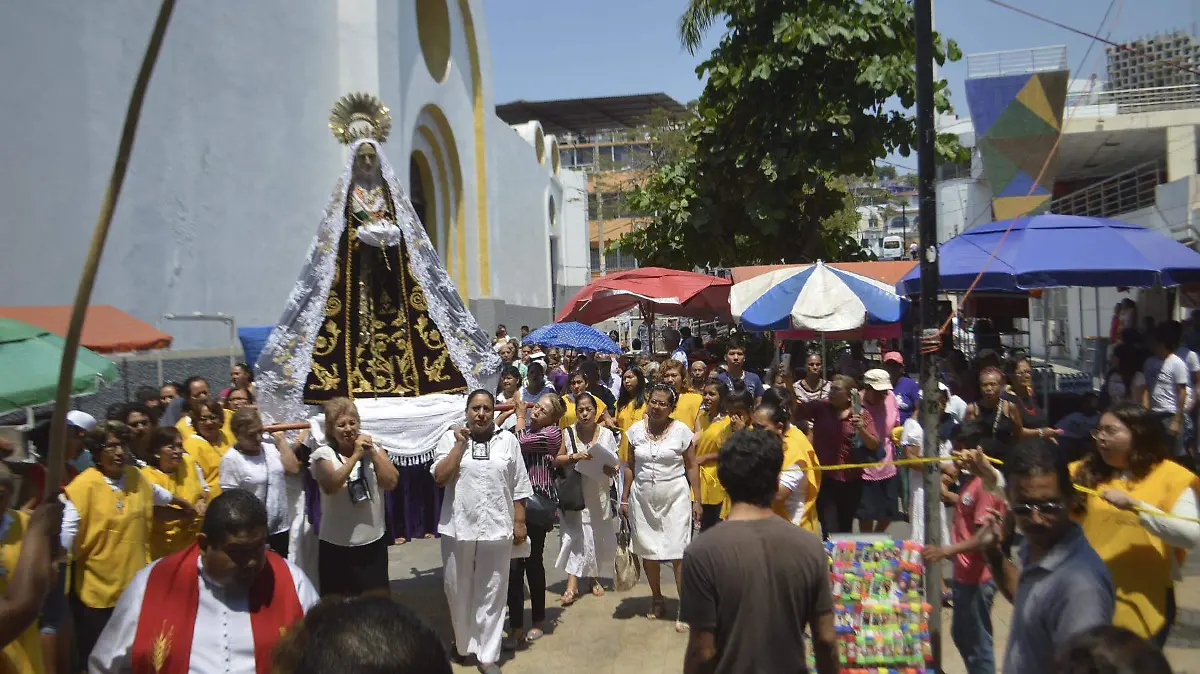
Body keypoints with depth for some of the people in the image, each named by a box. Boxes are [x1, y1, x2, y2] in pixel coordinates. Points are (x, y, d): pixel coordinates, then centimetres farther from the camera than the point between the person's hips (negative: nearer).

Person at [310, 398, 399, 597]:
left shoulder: (373, 448, 3)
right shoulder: (324, 454, -7)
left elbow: (391, 483, -6)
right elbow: (331, 486, -24)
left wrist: (372, 453, -14)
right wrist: (356, 455, -24)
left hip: (373, 542, 3)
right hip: (337, 546, -3)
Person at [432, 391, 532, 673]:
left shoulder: (508, 440, 3)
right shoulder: (450, 438, 1)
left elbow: (518, 486, 5)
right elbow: (439, 478, -10)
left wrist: (519, 522, 1)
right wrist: (460, 444, -11)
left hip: (496, 529, 0)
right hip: (458, 528, 0)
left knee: (491, 594, 6)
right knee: (458, 591, 13)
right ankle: (462, 643, 34)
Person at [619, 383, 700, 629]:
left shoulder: (681, 430, -5)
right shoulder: (636, 430, 2)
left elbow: (692, 467, -1)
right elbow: (630, 467, 9)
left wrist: (697, 500, -5)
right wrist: (624, 498, 7)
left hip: (675, 498, -3)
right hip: (643, 498, 3)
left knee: (678, 553, -6)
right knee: (648, 552, 11)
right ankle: (657, 601, 29)